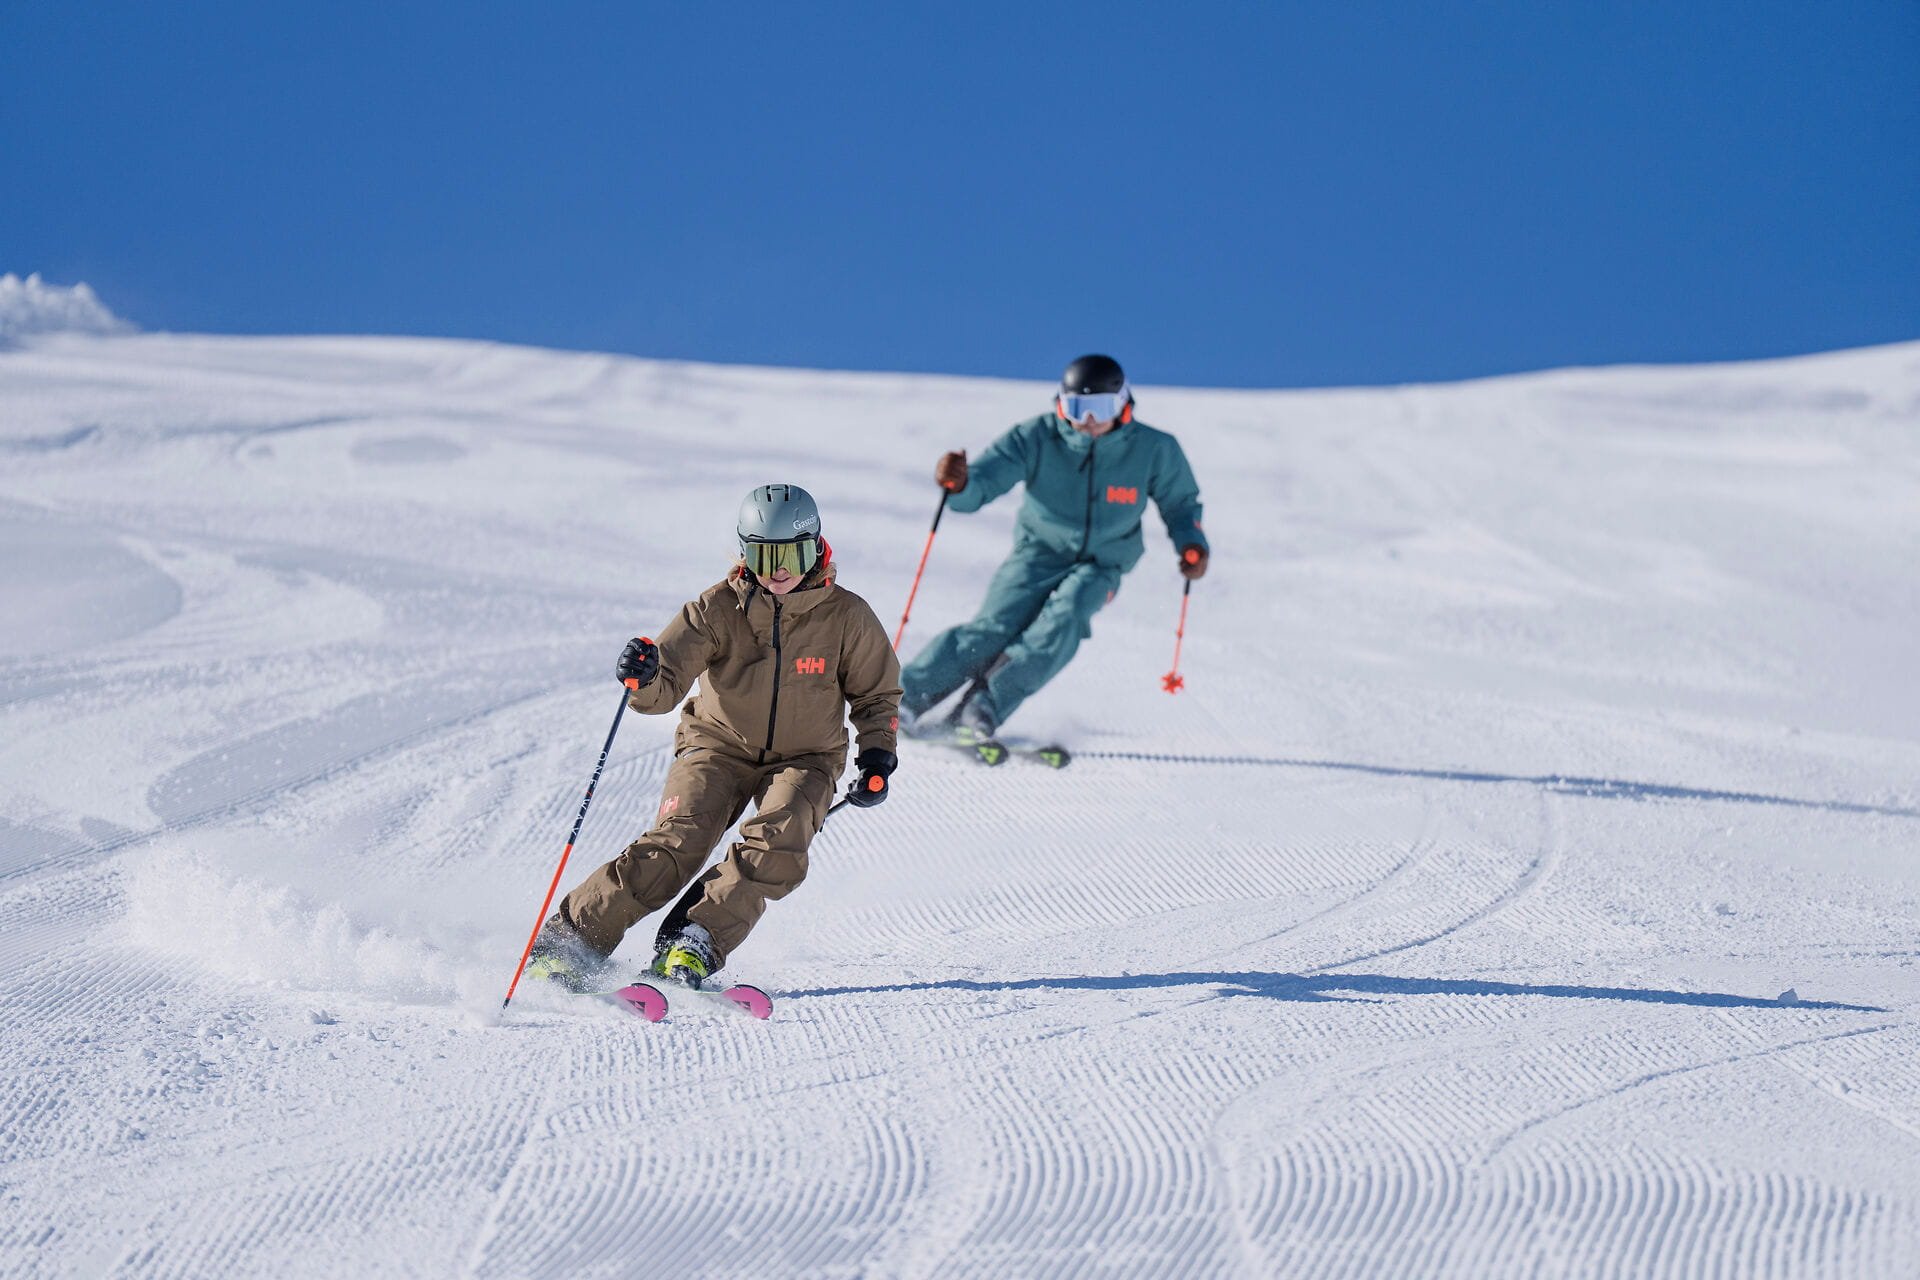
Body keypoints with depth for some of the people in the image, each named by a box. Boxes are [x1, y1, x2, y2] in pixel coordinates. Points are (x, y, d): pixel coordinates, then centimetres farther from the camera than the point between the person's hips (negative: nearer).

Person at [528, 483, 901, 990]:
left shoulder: (846, 617, -10)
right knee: (675, 845, -20)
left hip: (804, 758, 1)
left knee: (777, 848, -28)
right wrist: (643, 678, -44)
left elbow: (878, 694, 7)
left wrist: (878, 758, -6)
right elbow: (664, 691, -21)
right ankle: (568, 940, -14)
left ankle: (690, 945, -25)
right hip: (720, 744, -1)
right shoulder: (718, 610, -14)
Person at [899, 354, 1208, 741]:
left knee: (1066, 614, -30)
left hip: (1100, 567, 1)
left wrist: (1191, 543, -13)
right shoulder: (1037, 438, -16)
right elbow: (982, 484, -20)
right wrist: (958, 483, -44)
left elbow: (1179, 502, 6)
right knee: (996, 626, -22)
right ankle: (906, 697, -18)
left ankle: (983, 708, -32)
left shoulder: (1153, 449, -11)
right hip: (1040, 551, -1)